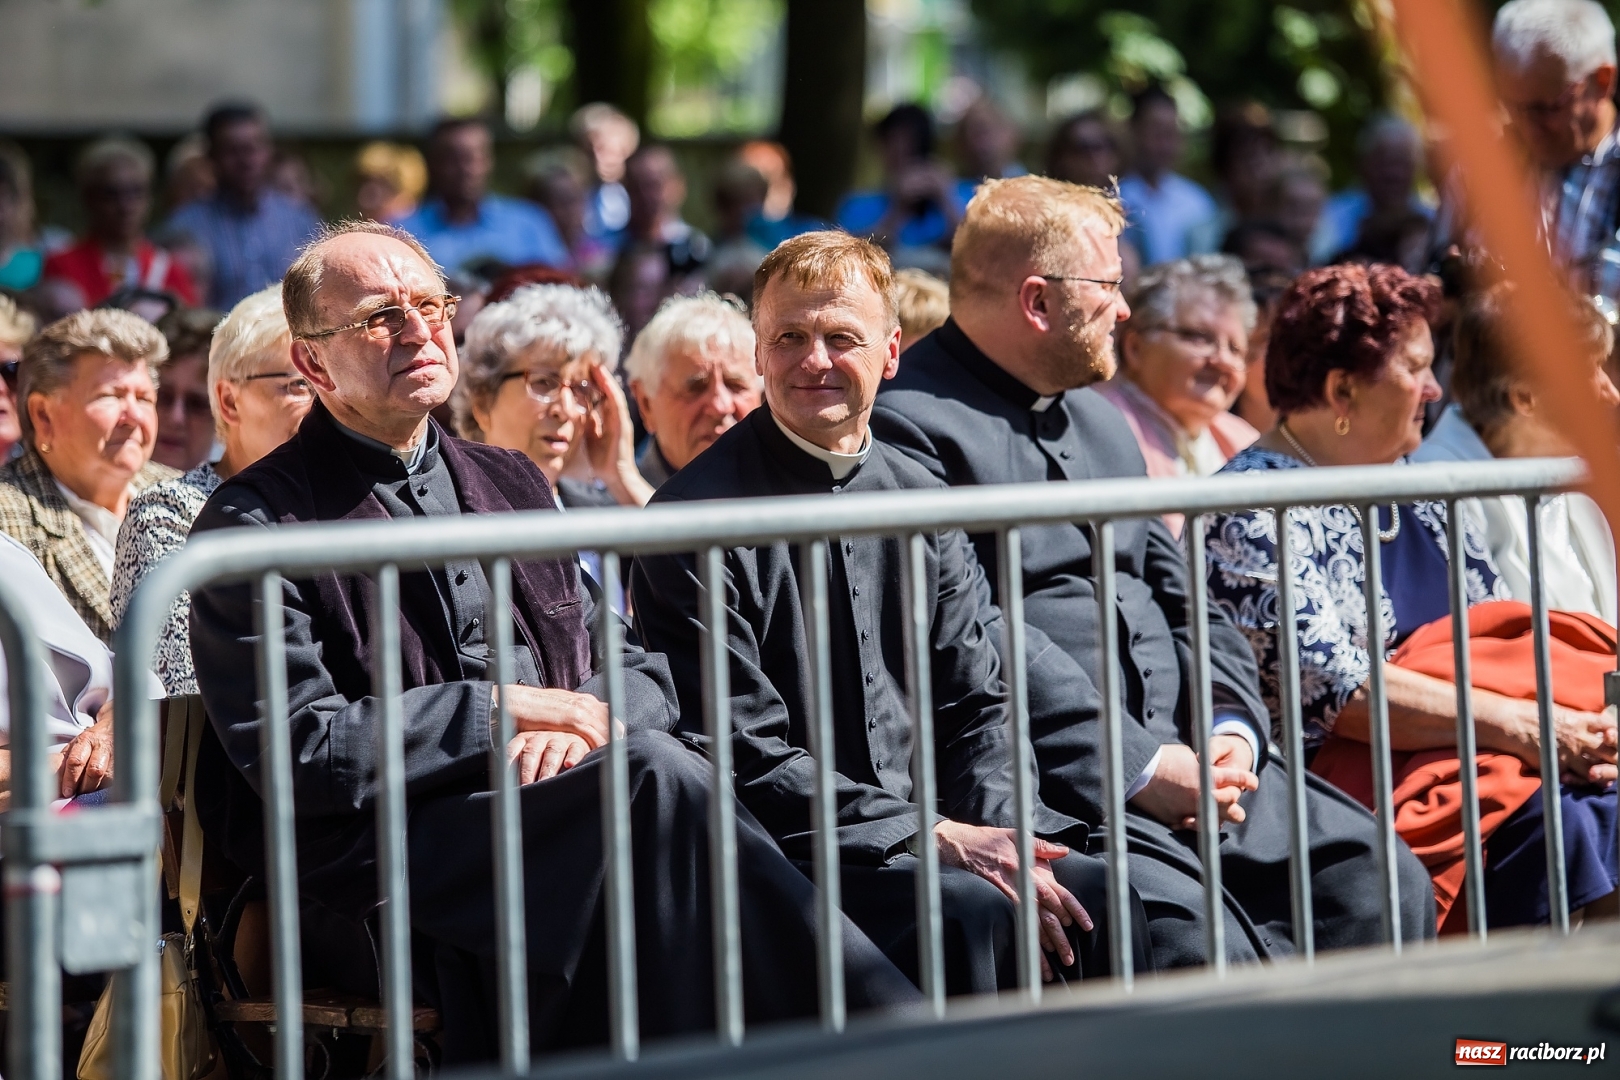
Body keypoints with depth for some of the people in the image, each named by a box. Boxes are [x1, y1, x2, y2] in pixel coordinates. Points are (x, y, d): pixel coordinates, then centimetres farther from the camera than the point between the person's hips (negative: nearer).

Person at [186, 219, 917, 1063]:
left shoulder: (510, 483, 22)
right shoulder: (256, 521, 1)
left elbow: (643, 675, 19)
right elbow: (296, 749, -10)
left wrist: (577, 721, -6)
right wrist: (508, 707, -7)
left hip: (544, 810, 6)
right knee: (658, 780, -28)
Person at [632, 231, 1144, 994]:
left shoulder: (919, 501, 12)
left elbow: (977, 705, 15)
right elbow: (745, 757, -11)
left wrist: (998, 830, -7)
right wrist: (934, 838, -17)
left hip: (928, 827, 6)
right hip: (784, 858, -6)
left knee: (1106, 894, -16)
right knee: (969, 909, -31)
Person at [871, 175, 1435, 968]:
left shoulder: (1099, 422, 24)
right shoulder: (910, 426, -7)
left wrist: (1232, 730, 2)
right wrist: (1137, 768, -17)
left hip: (1178, 752, 9)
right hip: (1053, 782, -8)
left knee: (1382, 885, -8)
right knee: (1197, 942, -30)